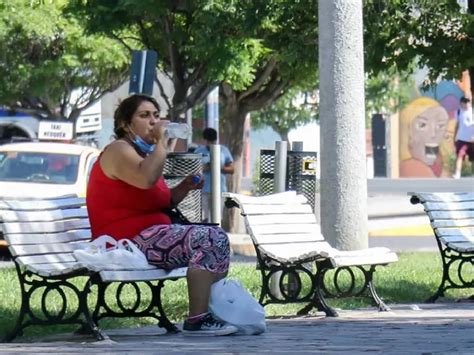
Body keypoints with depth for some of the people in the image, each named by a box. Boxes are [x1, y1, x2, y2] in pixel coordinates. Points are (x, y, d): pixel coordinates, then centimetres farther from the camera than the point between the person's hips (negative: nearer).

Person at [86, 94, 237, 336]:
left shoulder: (142, 152, 23)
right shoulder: (118, 151, -9)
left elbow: (161, 203, 30)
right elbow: (146, 179, -31)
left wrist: (184, 188, 12)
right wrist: (161, 142, -20)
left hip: (151, 234, 11)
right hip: (129, 241, -11)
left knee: (217, 238, 6)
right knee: (205, 239, -23)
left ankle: (218, 310, 2)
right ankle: (197, 319, -26)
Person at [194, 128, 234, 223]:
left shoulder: (224, 150, 9)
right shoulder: (199, 151, 7)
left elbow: (231, 169, 9)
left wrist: (221, 168, -11)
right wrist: (203, 168, -15)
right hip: (203, 189, -1)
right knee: (204, 218, -7)